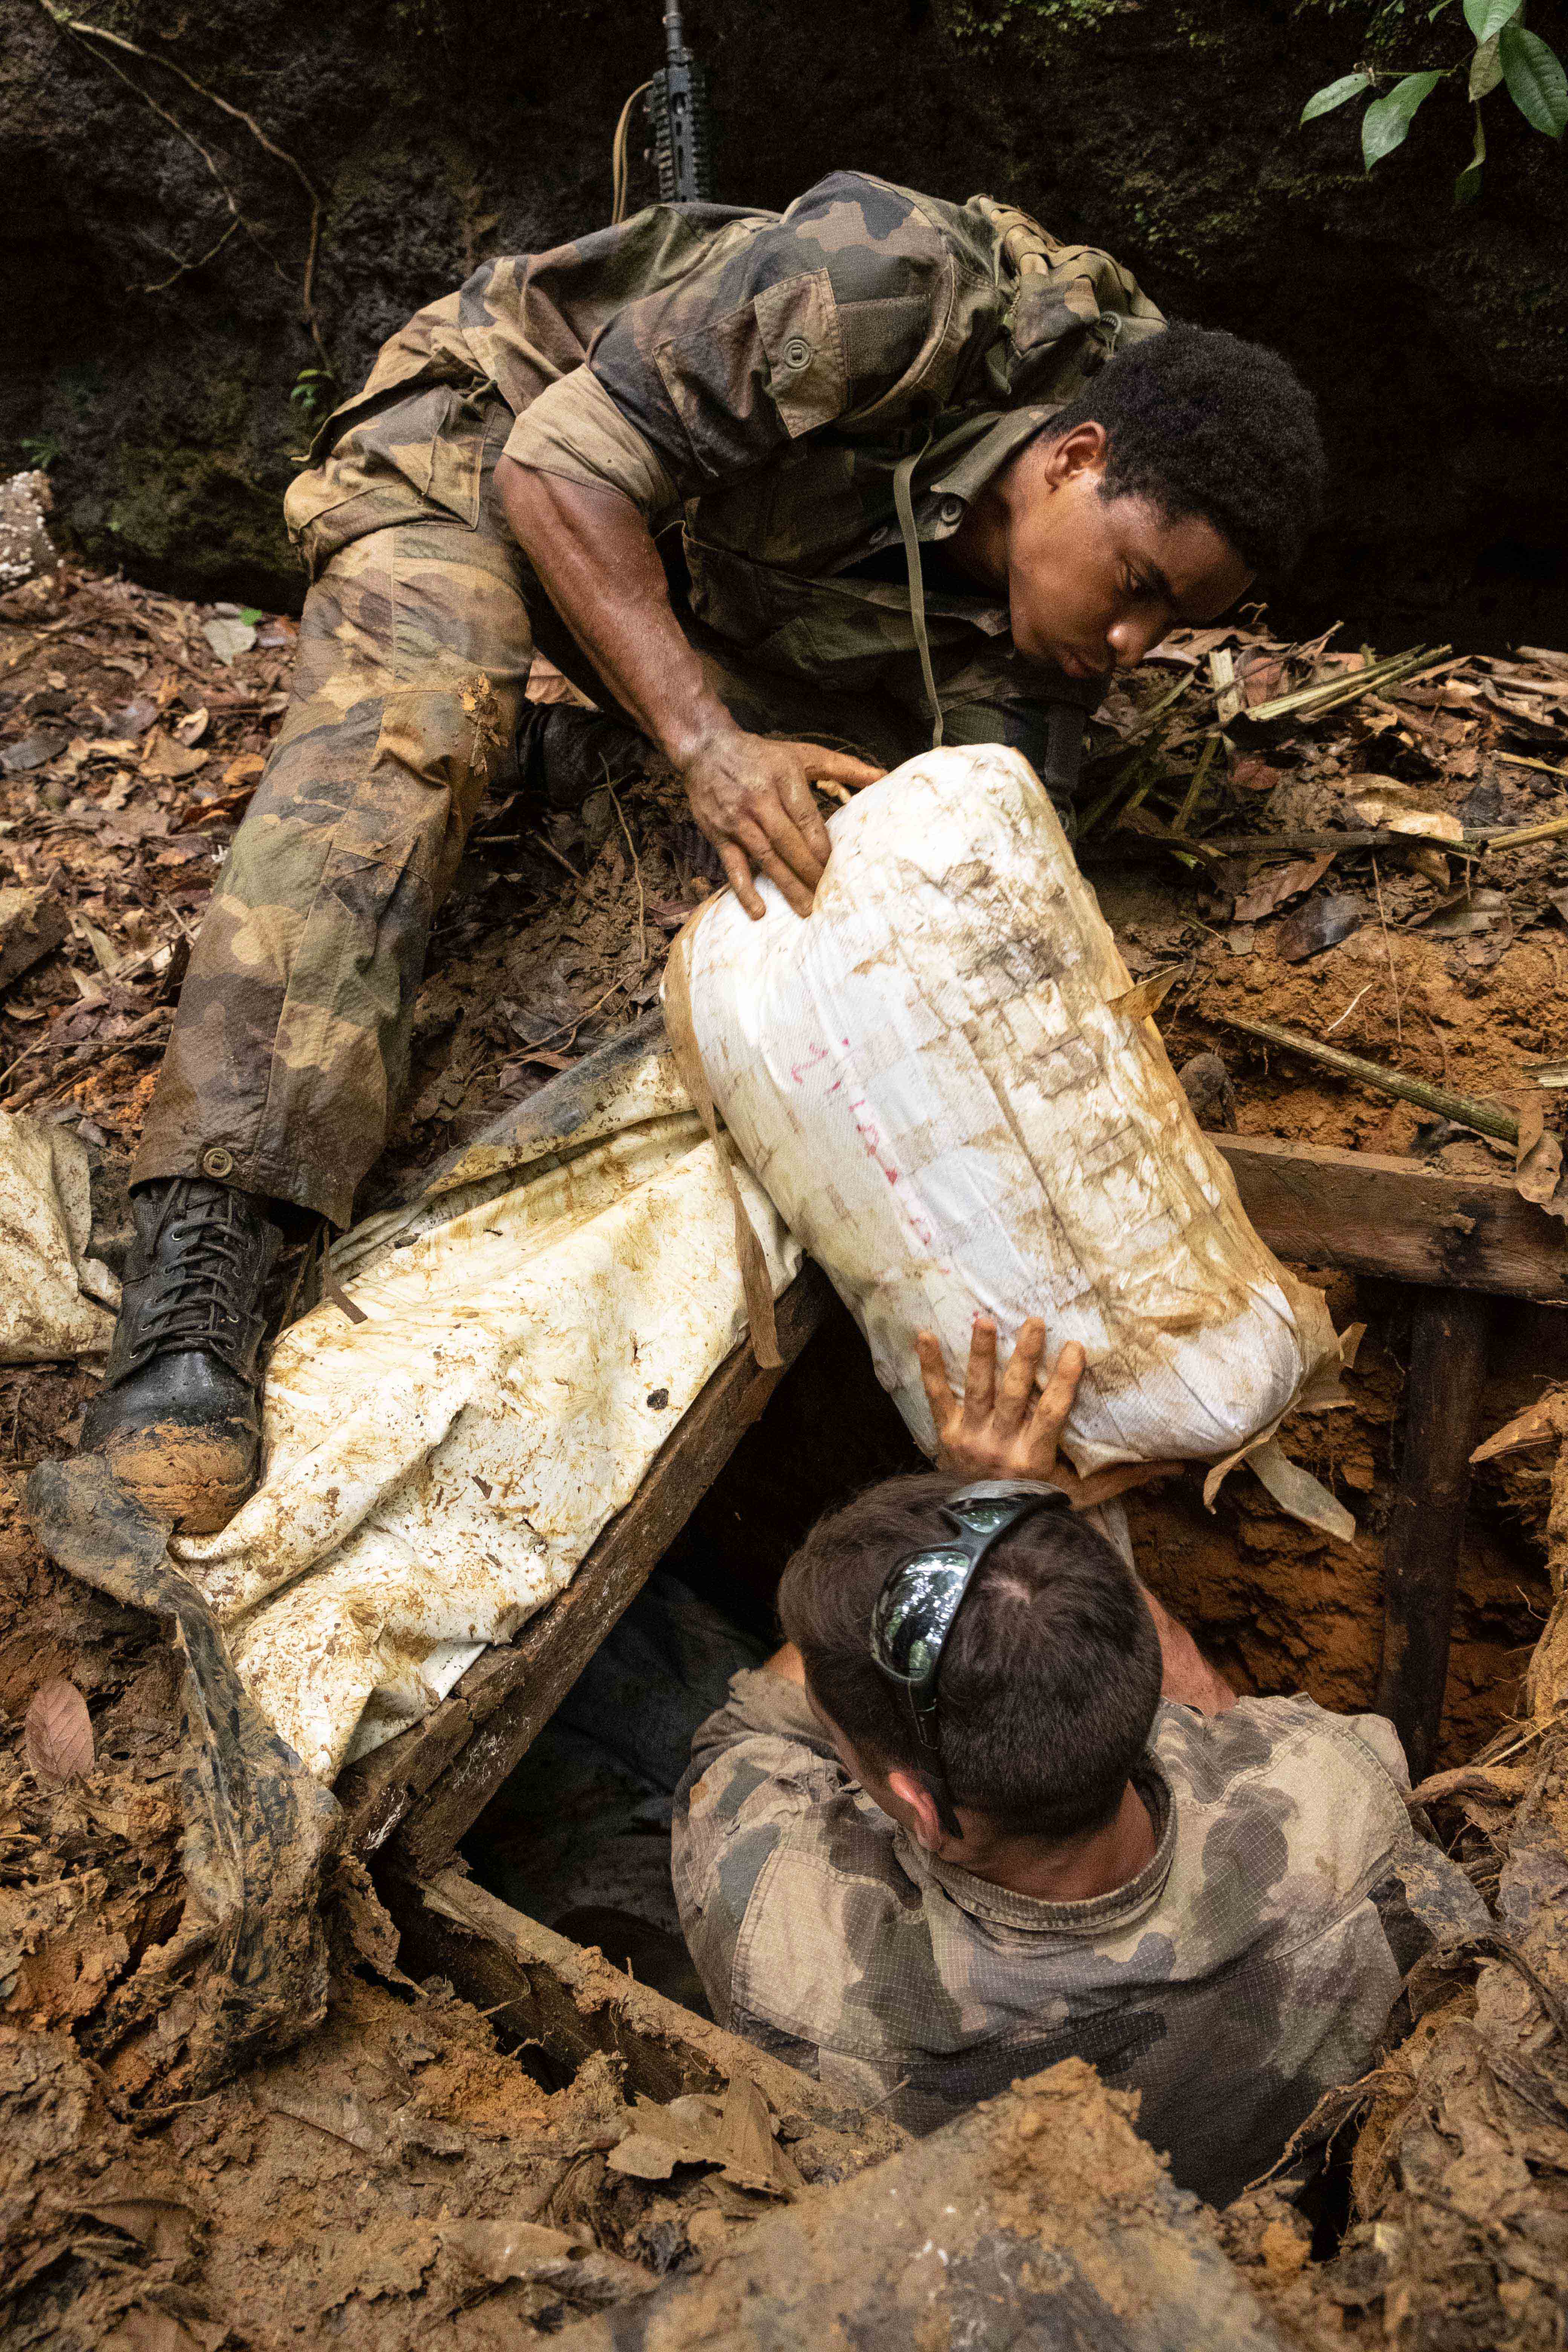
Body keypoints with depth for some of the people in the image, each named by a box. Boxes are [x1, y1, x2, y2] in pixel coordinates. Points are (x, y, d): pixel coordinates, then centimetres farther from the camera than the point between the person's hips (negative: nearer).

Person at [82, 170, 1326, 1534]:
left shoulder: (1053, 605, -13)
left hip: (713, 568, 6)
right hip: (491, 436, -6)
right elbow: (561, 463, -33)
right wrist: (706, 742, -45)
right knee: (401, 726, -34)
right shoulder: (895, 289, -33)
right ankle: (203, 1258, -42)